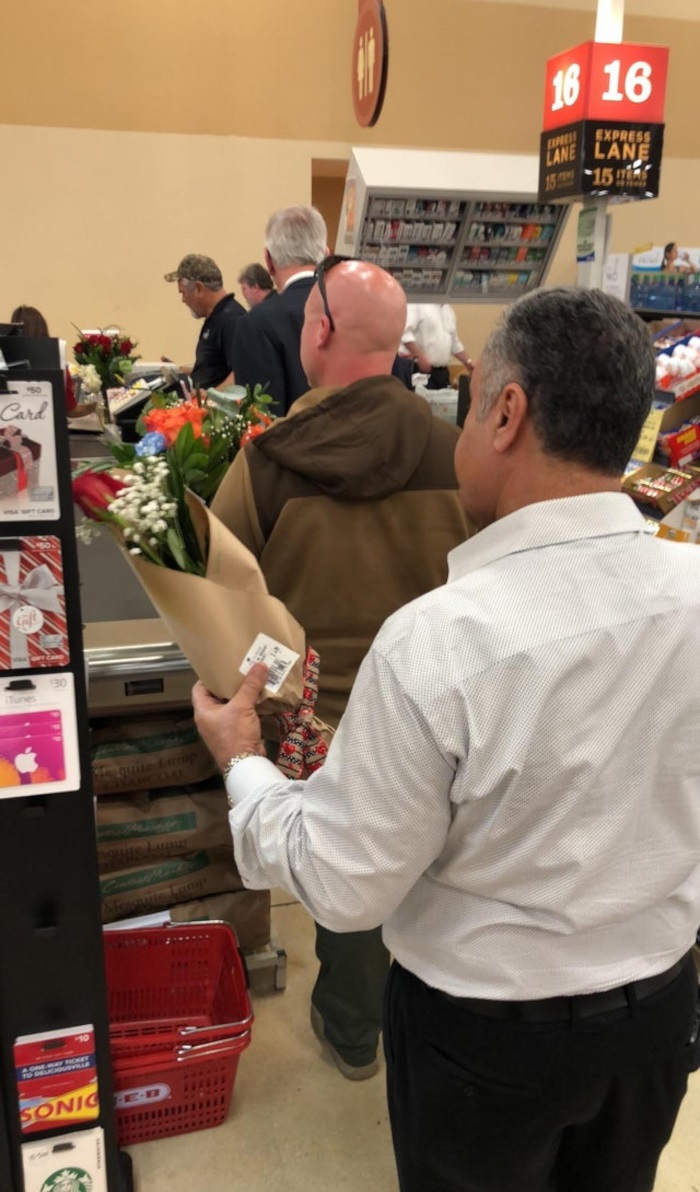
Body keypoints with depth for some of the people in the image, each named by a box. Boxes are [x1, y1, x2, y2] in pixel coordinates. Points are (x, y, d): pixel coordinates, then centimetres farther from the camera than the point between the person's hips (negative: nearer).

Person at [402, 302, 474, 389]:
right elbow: (405, 332, -20)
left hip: (442, 372, 8)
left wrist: (468, 361, 18)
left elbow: (454, 343, 26)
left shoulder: (448, 309, 18)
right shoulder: (417, 304, -8)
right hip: (421, 371, -8)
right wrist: (419, 356, -25)